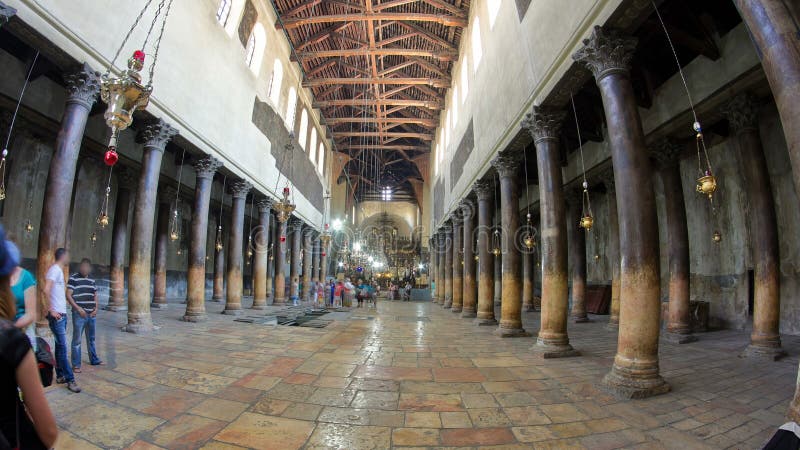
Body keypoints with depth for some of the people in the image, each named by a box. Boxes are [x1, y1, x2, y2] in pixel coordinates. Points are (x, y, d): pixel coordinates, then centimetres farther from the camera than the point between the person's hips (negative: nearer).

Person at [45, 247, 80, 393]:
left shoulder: (59, 270, 15)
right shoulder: (55, 269, -13)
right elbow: (46, 290, -23)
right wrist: (51, 310, -20)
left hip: (62, 314, 9)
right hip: (56, 315, -9)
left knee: (60, 346, 14)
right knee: (62, 347, -7)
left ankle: (60, 376, 23)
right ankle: (70, 380, -4)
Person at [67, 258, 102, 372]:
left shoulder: (92, 280, 12)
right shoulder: (73, 278, -6)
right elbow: (68, 295, -10)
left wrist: (96, 308, 4)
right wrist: (78, 308, -17)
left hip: (91, 314, 6)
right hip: (79, 314, -6)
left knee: (91, 339, 17)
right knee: (77, 340, 0)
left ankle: (94, 359, 29)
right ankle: (76, 365, 8)